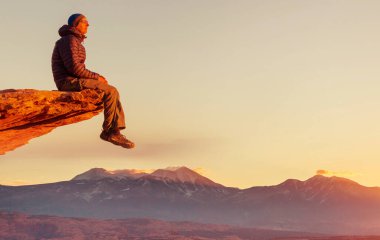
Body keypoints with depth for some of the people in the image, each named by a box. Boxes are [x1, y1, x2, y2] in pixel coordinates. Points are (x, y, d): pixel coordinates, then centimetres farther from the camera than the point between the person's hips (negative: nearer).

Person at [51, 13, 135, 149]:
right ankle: (108, 131, -11)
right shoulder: (69, 40, -11)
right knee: (110, 92, -17)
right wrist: (96, 77, -12)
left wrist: (96, 78, 7)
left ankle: (116, 131, -7)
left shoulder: (76, 42, 23)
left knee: (112, 92, 5)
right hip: (70, 82, -10)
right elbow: (74, 67, -21)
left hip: (74, 82, 10)